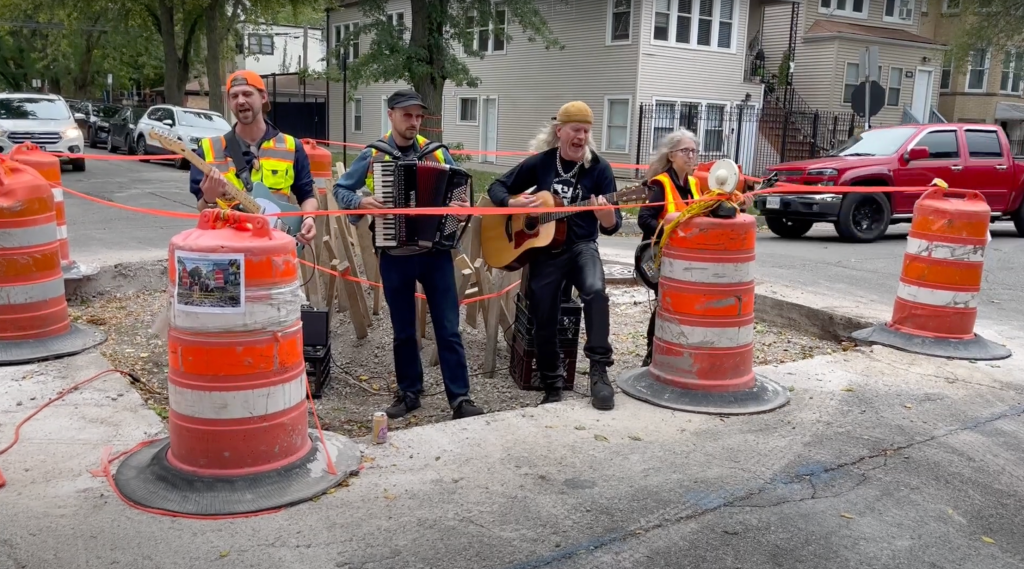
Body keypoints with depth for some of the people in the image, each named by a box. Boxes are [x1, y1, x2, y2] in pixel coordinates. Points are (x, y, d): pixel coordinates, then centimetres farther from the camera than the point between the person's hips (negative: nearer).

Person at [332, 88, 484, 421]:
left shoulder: (437, 154, 2)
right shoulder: (372, 156, 0)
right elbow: (340, 190, 5)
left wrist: (464, 208, -14)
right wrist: (360, 202, -15)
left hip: (435, 252, 0)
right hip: (394, 257, 0)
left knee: (448, 327, 1)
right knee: (403, 329, 12)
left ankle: (460, 397, 7)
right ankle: (409, 392, 26)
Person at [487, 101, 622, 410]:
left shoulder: (599, 168, -4)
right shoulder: (540, 162, 0)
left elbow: (612, 226, -7)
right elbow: (496, 188, 9)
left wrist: (606, 216, -31)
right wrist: (512, 203, -13)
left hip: (581, 246, -2)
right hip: (544, 249, 2)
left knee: (596, 291, -32)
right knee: (544, 321, 3)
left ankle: (599, 370, -21)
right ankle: (553, 387, 23)